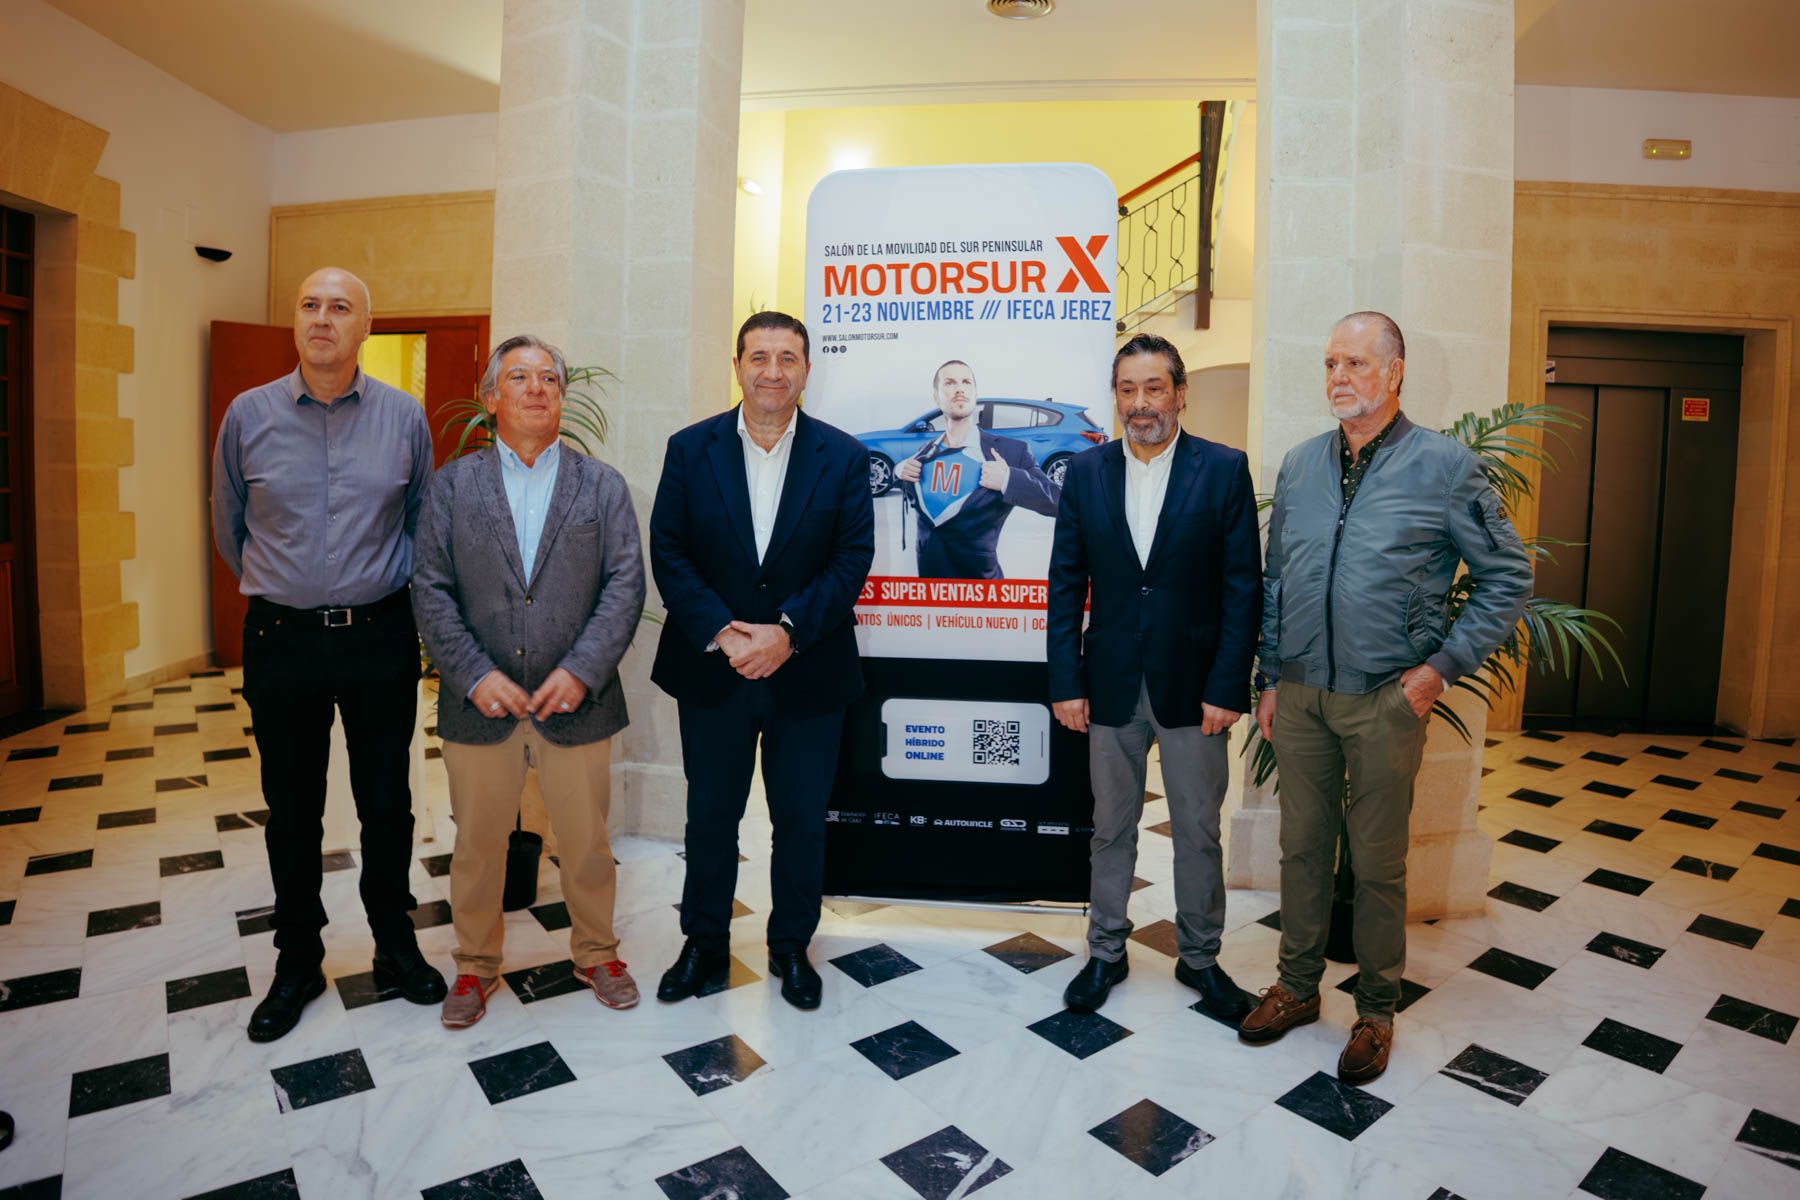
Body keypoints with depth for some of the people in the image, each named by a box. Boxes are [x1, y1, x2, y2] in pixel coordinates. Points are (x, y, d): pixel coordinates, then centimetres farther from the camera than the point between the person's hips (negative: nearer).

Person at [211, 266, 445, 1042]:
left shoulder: (404, 417, -1)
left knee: (387, 802, 9)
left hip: (380, 637, 0)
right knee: (291, 811, 11)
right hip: (281, 641, 1)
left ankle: (395, 948, 28)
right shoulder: (249, 416, 0)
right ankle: (297, 963, 28)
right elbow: (229, 529, 12)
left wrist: (381, 592, 11)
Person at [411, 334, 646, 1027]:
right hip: (480, 704, 1)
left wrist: (581, 671, -15)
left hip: (575, 703, 0)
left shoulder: (603, 487, 4)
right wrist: (475, 676, -13)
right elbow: (430, 591, -1)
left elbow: (624, 586, -4)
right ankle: (476, 965, 36)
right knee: (477, 845, 14)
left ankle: (596, 953, 35)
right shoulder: (452, 485, 5)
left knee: (587, 843, 12)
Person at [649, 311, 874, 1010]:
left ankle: (792, 948, 33)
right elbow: (668, 554, -3)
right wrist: (722, 635, -15)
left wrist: (788, 632, -17)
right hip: (711, 670, 1)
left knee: (802, 820, 12)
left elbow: (852, 559, -6)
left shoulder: (843, 456, -1)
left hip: (807, 674, 0)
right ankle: (704, 947, 34)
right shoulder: (690, 449, 1)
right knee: (710, 815, 14)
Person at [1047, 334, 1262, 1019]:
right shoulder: (1086, 471, 2)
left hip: (1192, 685, -1)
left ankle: (1200, 957, 32)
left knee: (1198, 833, 12)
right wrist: (1066, 682, -3)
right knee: (1110, 829, 15)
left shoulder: (1224, 470, -4)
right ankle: (1106, 951, 33)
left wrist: (1227, 687, -10)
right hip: (1111, 685, 2)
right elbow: (1066, 584, 2)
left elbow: (1243, 587, -5)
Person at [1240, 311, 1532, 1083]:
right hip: (1301, 694, 4)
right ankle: (1297, 986, 31)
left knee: (1377, 861, 8)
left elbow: (1507, 577, 0)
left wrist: (1443, 667, -8)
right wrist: (1269, 678, 9)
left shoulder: (1444, 466, -5)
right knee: (1302, 846, 14)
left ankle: (1376, 1010, 28)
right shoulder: (1300, 464, 7)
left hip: (1385, 701, -3)